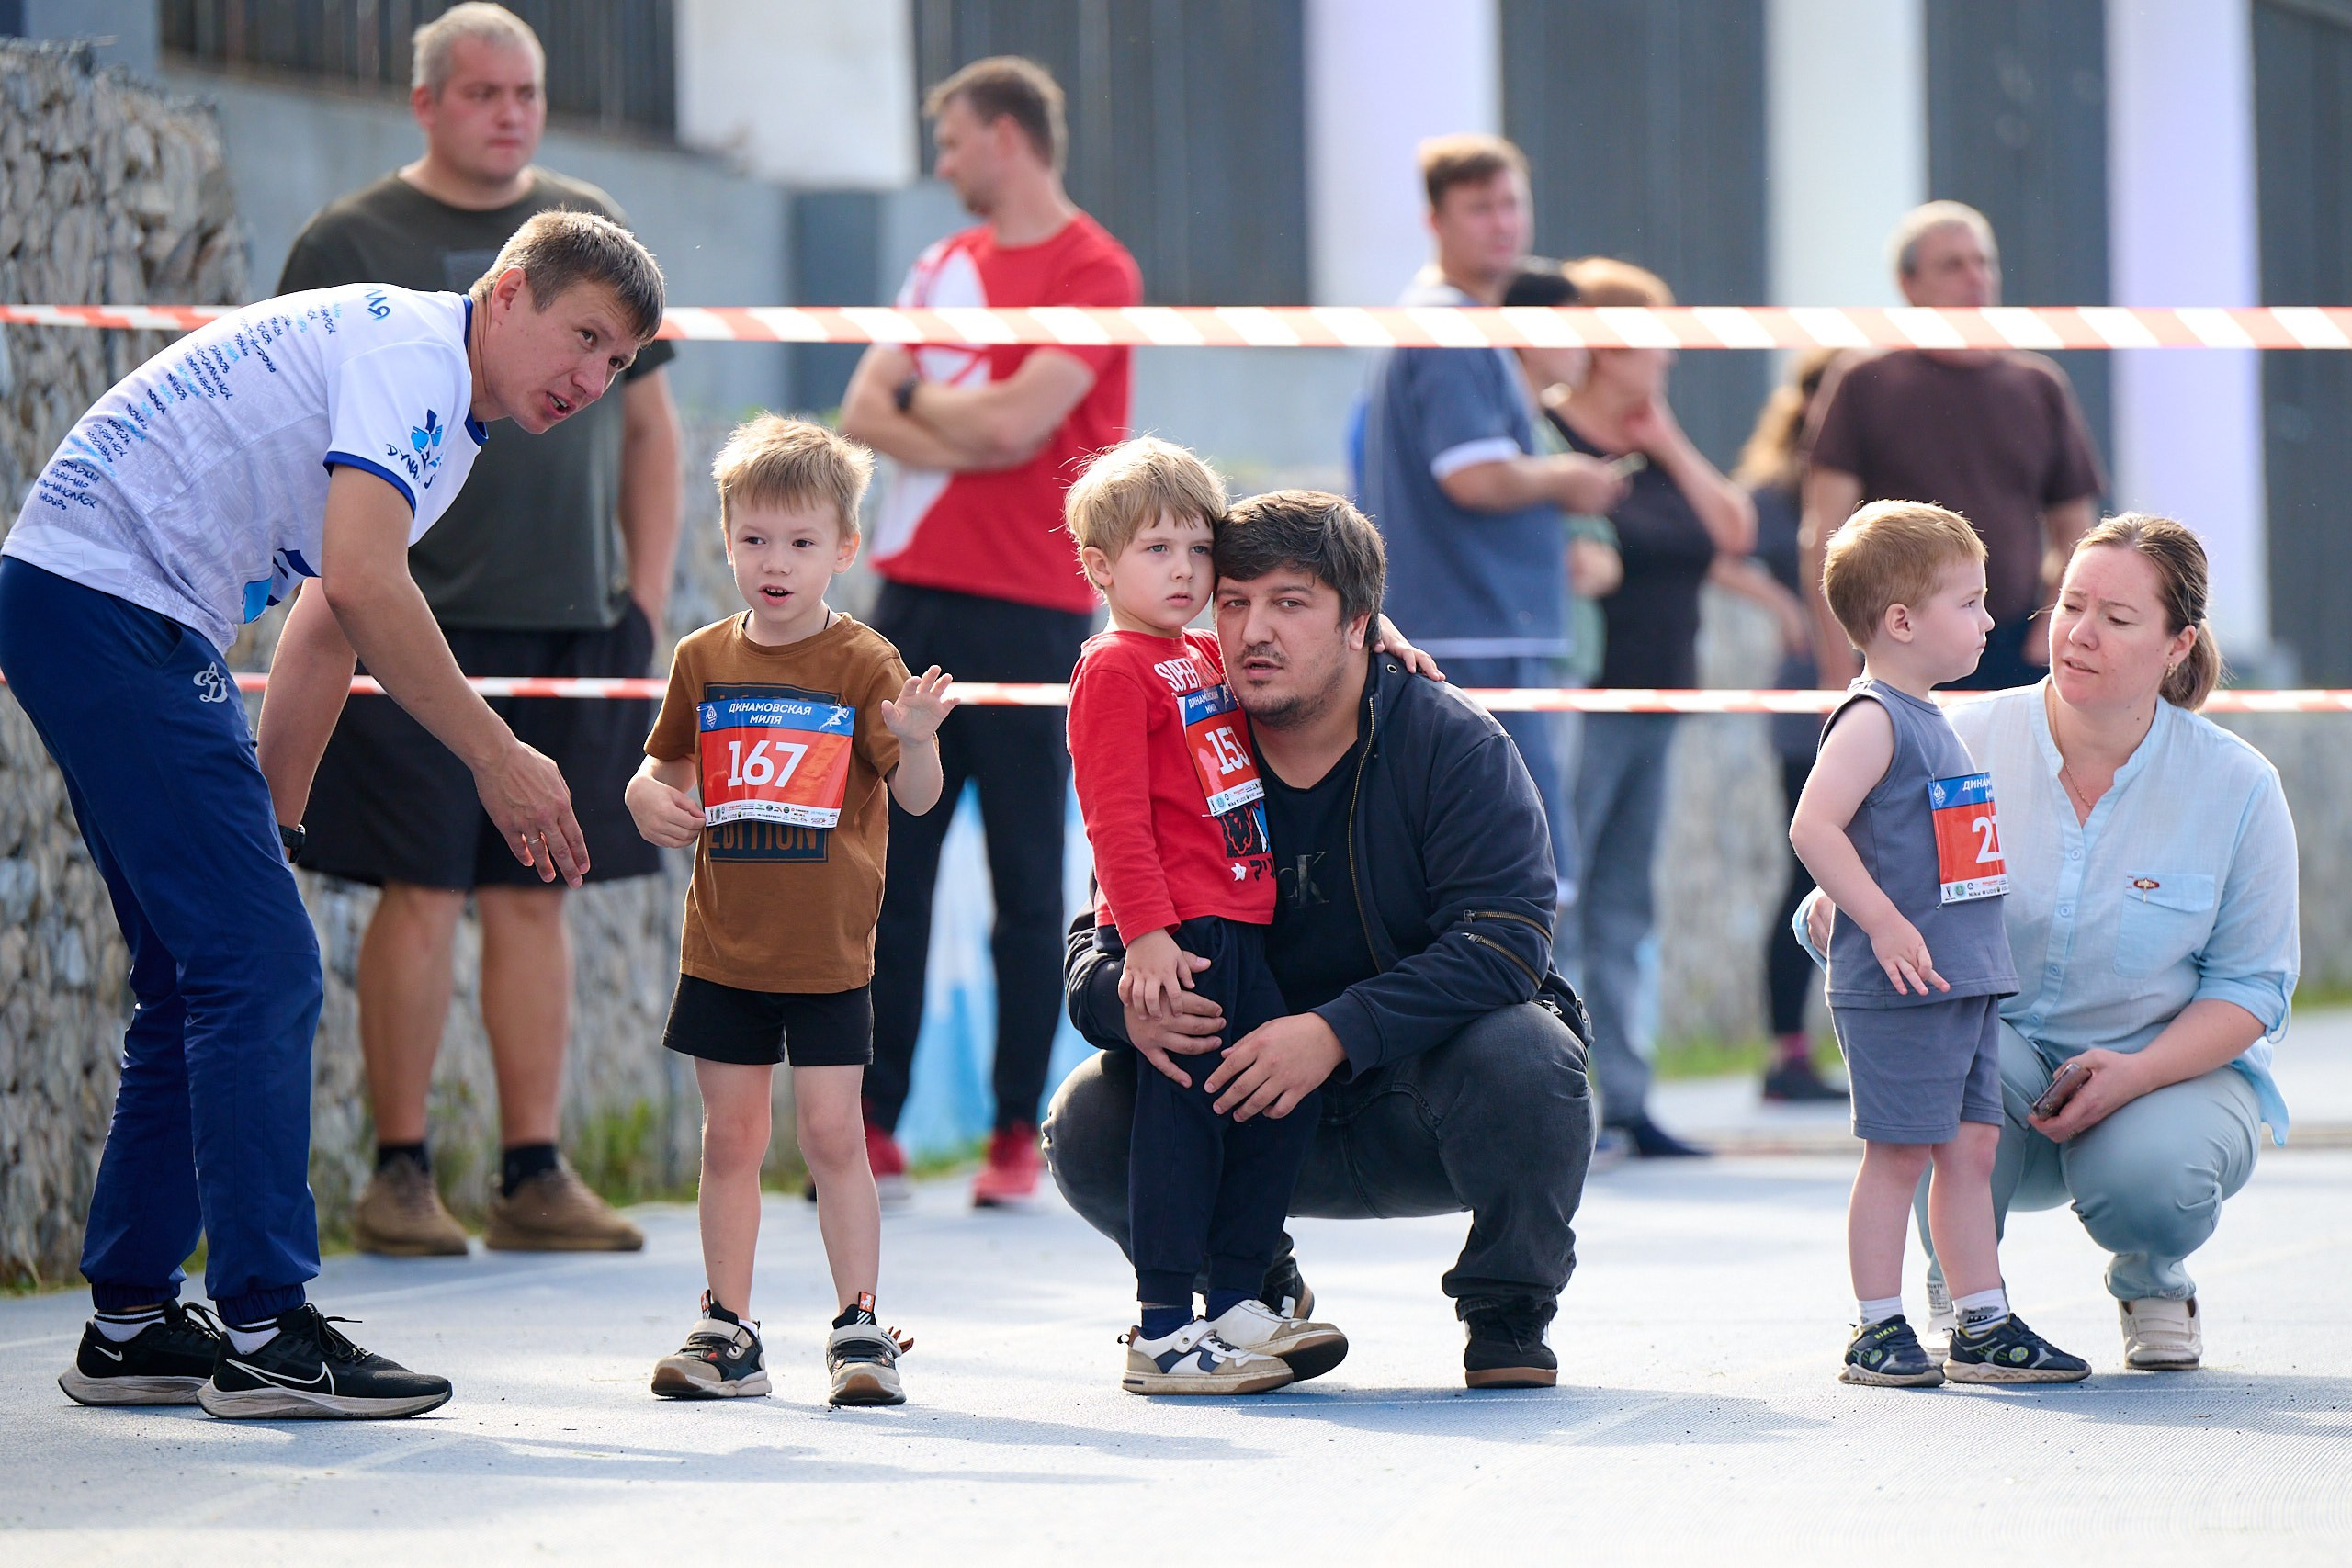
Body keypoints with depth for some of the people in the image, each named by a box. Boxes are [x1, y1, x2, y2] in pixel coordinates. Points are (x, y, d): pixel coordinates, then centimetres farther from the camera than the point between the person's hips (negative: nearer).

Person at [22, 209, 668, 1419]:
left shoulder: (442, 420, 18)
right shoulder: (411, 349, -14)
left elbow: (326, 631, 25)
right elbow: (361, 584, -26)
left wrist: (267, 825, 21)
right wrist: (496, 759, -21)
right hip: (101, 602, -11)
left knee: (205, 975, 14)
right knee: (259, 967, -12)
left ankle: (129, 1323, 20)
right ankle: (264, 1331, -12)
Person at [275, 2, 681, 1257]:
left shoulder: (593, 235, 14)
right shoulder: (351, 245, 1)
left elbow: (648, 422, 19)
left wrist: (647, 588, 9)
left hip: (576, 628, 4)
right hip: (422, 628, -4)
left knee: (534, 899, 6)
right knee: (422, 897, -6)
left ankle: (532, 1174, 10)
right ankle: (399, 1173, 2)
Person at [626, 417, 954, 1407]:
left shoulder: (863, 665, -5)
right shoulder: (704, 662, 5)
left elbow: (916, 797, -10)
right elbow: (662, 766, 17)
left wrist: (916, 742, -32)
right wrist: (650, 801, -6)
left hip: (827, 956, -3)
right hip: (722, 948, 3)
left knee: (832, 1138, -3)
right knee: (730, 1141, 8)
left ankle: (861, 1327, 4)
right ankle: (728, 1332, 14)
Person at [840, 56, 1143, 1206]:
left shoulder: (1094, 271, -3)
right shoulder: (945, 265, 17)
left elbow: (1015, 421, -15)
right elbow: (864, 412, 8)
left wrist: (919, 395, 3)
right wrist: (970, 432, -9)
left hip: (1030, 610, -6)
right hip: (913, 594, 6)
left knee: (1026, 883, -1)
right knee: (890, 872, 2)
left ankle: (1017, 1134, 4)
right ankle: (873, 1125, 3)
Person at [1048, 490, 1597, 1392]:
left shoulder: (1452, 745, -14)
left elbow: (1504, 938, -24)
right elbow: (1093, 944, -1)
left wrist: (1338, 1032, -36)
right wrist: (1125, 1001, -28)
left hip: (1421, 1098, -3)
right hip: (1258, 1120, 3)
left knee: (1521, 1053, -36)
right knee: (1087, 1129, -19)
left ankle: (1507, 1318, -9)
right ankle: (1262, 1293, 11)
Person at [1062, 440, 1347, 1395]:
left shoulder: (1208, 659, 18)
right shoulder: (1113, 672, -8)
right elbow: (1115, 820, -15)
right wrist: (1147, 936, -23)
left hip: (1239, 935, 9)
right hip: (1171, 937, -9)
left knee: (1282, 1098, 9)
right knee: (1182, 1111, -8)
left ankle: (1236, 1306, 18)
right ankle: (1163, 1333, -5)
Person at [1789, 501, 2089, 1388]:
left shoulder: (1929, 721, 18)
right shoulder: (1870, 720, -12)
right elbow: (1813, 827, -22)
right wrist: (1885, 924, -24)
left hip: (1967, 981, 9)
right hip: (1898, 986, -9)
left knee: (1971, 1147, 10)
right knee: (1900, 1150, -6)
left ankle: (1985, 1325, 14)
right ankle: (1878, 1331, -1)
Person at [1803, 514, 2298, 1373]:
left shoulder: (2237, 786, -7)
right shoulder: (1967, 745, -8)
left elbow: (2251, 987, -3)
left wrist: (2135, 1074, -22)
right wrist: (1842, 908, -33)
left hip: (2171, 1067, 0)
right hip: (1997, 1045, 0)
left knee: (2149, 1174, -34)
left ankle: (2152, 1279, 7)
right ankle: (1960, 1286, -6)